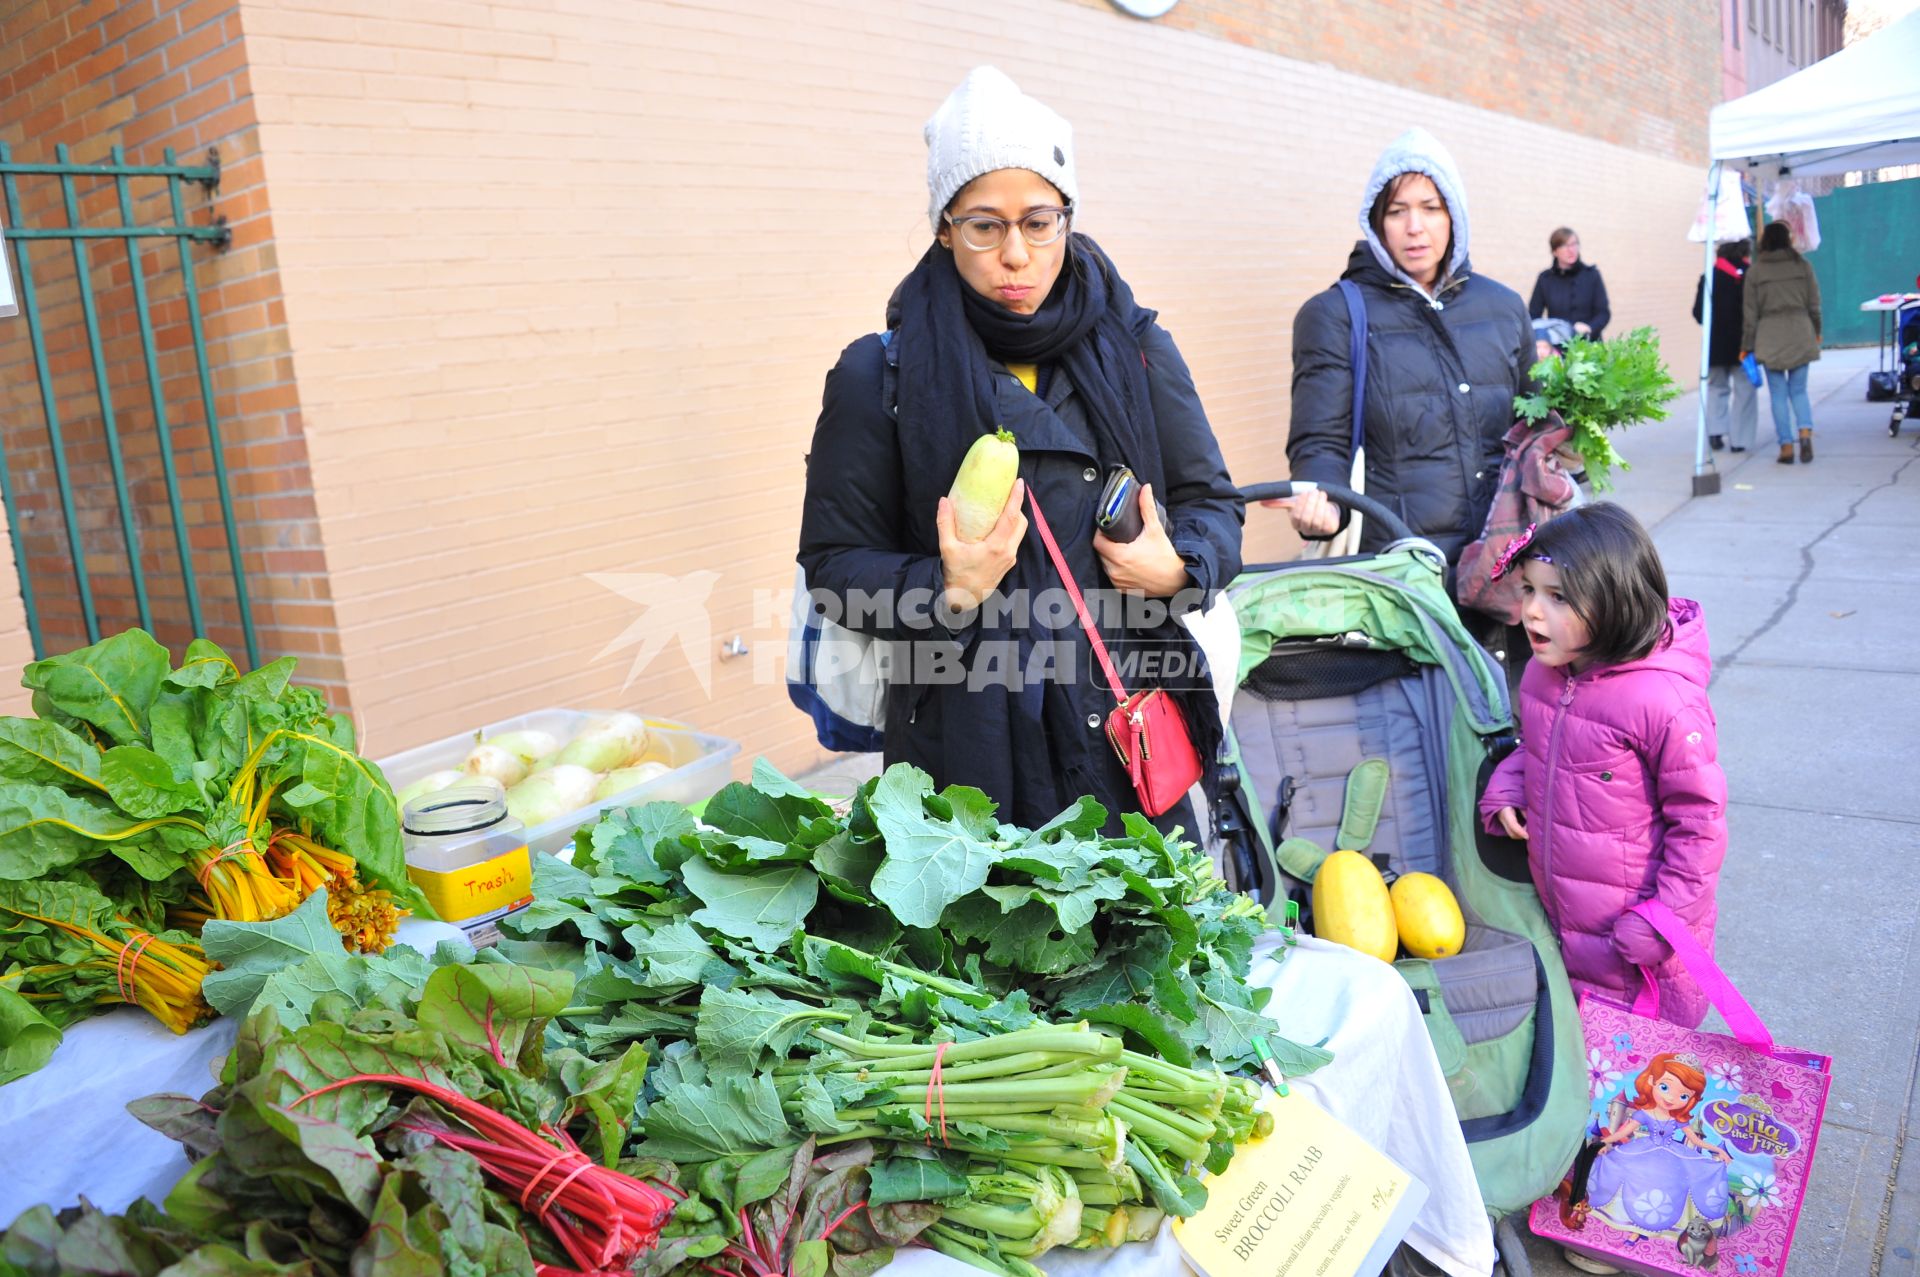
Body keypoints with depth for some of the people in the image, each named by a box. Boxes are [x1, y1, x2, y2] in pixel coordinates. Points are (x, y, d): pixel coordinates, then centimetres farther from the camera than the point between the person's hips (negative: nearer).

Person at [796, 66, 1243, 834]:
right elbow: (834, 564, -1)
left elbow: (1211, 502, 12)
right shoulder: (880, 376, -3)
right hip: (962, 738, -2)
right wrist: (948, 591, -19)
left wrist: (1180, 566, -9)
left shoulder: (1137, 350, 5)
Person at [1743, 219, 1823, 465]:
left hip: (1770, 337, -1)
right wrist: (1816, 331, 22)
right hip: (1800, 335, 1)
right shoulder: (1802, 265, 3)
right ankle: (1806, 433, -13)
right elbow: (1814, 304, 8)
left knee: (1778, 394, 4)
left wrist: (1747, 345, 6)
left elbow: (1750, 312, 0)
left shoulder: (1755, 271, 0)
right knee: (1799, 390, 10)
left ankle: (1786, 447, 1)